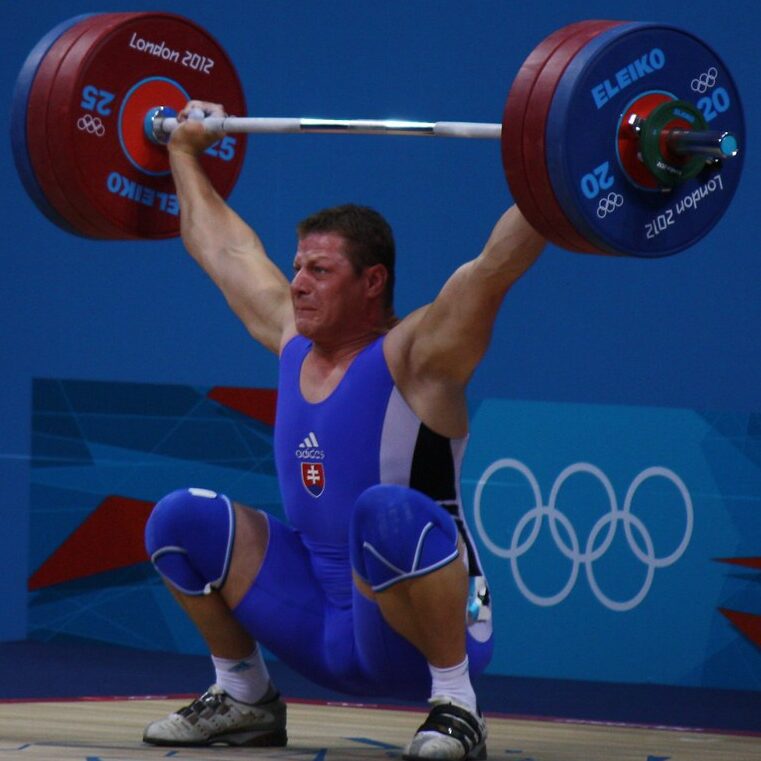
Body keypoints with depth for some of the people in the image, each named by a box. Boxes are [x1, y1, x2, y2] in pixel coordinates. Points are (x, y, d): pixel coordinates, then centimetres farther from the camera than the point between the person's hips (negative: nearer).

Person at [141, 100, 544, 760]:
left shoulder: (414, 357, -12)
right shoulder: (293, 341, 7)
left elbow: (500, 259, -23)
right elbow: (223, 245, 20)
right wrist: (185, 152, 28)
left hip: (416, 631, -7)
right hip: (319, 625, 7)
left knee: (388, 513, -38)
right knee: (181, 520, -3)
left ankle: (456, 705, -24)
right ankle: (244, 695, 12)